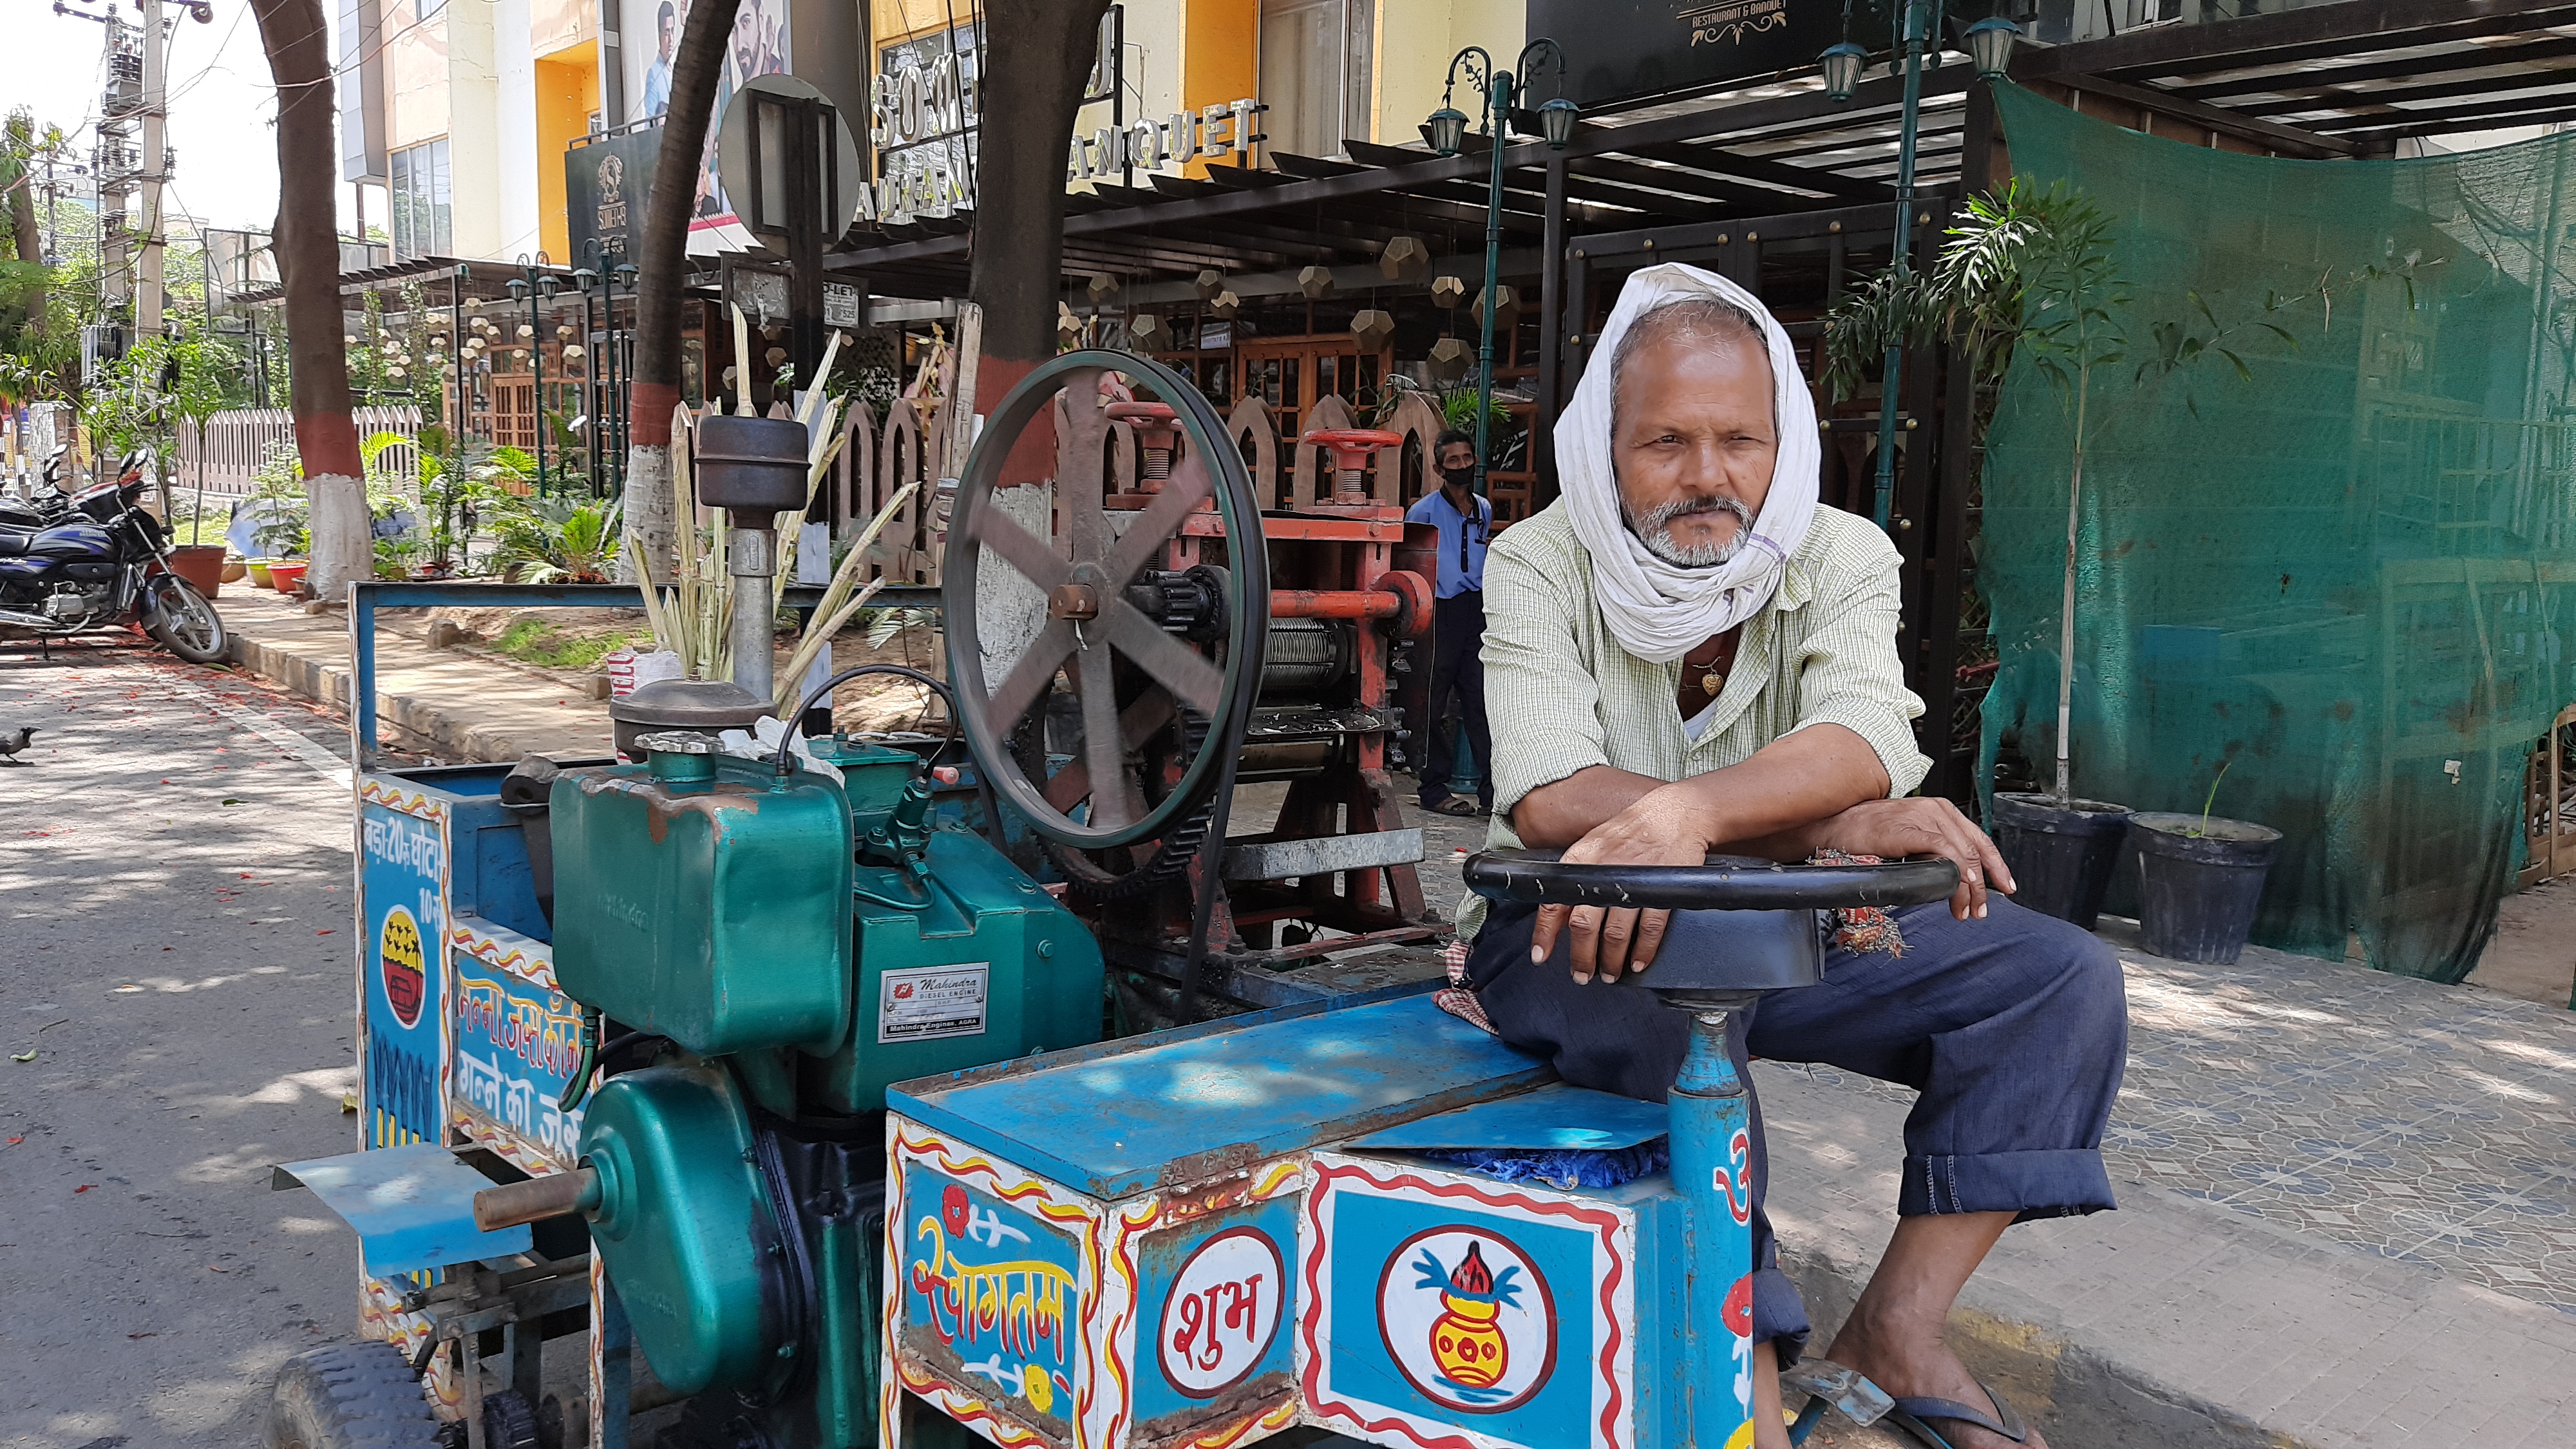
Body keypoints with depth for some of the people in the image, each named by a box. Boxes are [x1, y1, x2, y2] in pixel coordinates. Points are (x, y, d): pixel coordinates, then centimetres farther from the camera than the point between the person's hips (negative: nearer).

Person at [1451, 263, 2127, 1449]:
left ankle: (1897, 1330, -8)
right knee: (1678, 1016, -37)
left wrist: (1686, 813, -48)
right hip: (1568, 936, -4)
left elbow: (1864, 744, -26)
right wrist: (1828, 821, -34)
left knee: (2064, 978, -11)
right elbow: (1549, 799, -27)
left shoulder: (1842, 559, -6)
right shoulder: (1538, 565, -12)